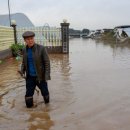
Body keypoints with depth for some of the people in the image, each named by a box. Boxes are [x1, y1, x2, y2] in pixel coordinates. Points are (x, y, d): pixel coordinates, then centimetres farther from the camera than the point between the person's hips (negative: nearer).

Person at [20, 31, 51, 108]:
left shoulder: (41, 48, -17)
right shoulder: (25, 50, -1)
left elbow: (47, 62, -15)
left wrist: (47, 76, -21)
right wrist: (22, 71, -6)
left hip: (40, 76, -3)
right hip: (30, 76, 3)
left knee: (44, 91, 15)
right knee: (28, 94, 4)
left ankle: (47, 102, 45)